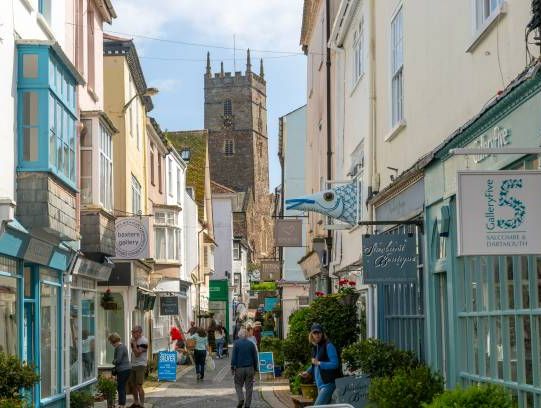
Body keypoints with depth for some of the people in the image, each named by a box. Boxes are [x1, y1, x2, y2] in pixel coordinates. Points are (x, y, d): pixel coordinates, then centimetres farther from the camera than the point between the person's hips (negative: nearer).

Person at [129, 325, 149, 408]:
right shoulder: (134, 340, 12)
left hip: (140, 365, -9)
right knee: (131, 384, 12)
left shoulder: (143, 341, -15)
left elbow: (137, 353, -21)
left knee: (139, 386, -9)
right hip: (133, 365, 9)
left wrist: (134, 343, -19)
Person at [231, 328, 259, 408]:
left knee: (238, 385, 11)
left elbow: (234, 357, -6)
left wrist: (232, 368, -1)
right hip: (250, 368, 2)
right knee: (249, 387, 6)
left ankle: (241, 399, -12)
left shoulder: (236, 343, -3)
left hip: (239, 368, -2)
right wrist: (255, 368, 14)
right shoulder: (251, 344, 4)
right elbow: (255, 357, 7)